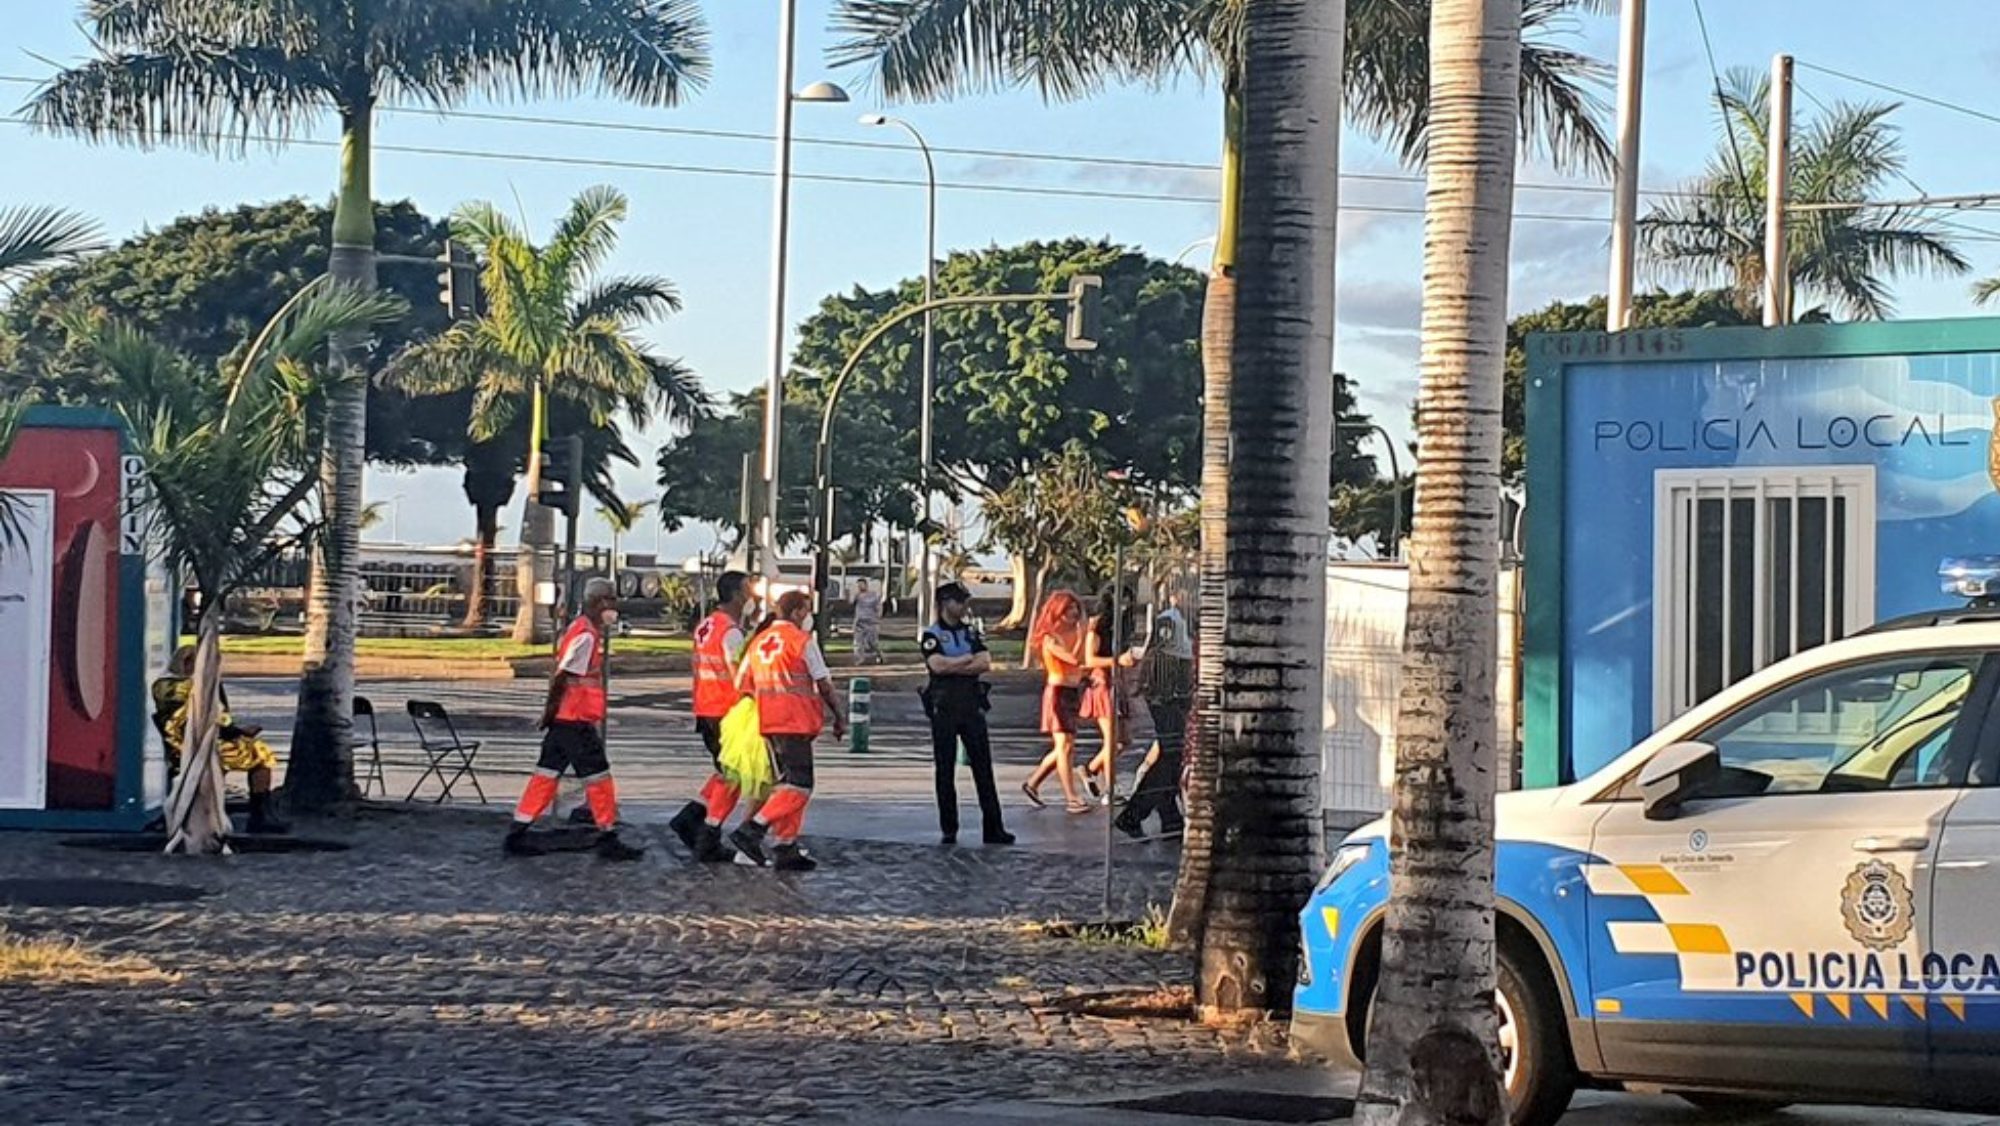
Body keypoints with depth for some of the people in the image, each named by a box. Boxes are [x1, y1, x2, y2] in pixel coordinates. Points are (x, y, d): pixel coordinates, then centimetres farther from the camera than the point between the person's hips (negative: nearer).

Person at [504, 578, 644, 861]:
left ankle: (517, 835, 12)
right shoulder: (585, 635, -16)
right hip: (574, 720, -10)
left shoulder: (586, 632, 16)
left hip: (563, 719, 10)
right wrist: (552, 708, -16)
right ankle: (608, 839, 5)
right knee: (598, 776, -2)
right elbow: (563, 676, -20)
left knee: (547, 774, 10)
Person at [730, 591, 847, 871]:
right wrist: (839, 717, 4)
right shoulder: (803, 641, -8)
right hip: (795, 722, -8)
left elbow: (742, 685, 14)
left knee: (788, 783, 15)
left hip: (768, 722, 8)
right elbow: (824, 685, -6)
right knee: (799, 786, -8)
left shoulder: (758, 642, 14)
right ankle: (751, 831, -21)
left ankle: (787, 848, 12)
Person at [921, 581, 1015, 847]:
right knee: (945, 770, 2)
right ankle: (948, 830, 9)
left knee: (983, 766, 0)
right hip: (944, 707, -3)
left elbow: (985, 663, -3)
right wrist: (968, 659, -6)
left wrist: (953, 666, -11)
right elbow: (937, 665, -17)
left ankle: (994, 828, 1)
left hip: (972, 705, 3)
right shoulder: (932, 634, 0)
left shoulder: (971, 632, 12)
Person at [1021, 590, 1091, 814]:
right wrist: (1082, 634, -17)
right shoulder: (1050, 638, -13)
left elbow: (1081, 663, 12)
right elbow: (1073, 659, -24)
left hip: (1073, 693, 8)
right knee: (1065, 746, -9)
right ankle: (1071, 798, -9)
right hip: (1057, 692, -8)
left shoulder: (1073, 633, 9)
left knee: (1066, 747, 11)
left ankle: (1032, 783, 25)